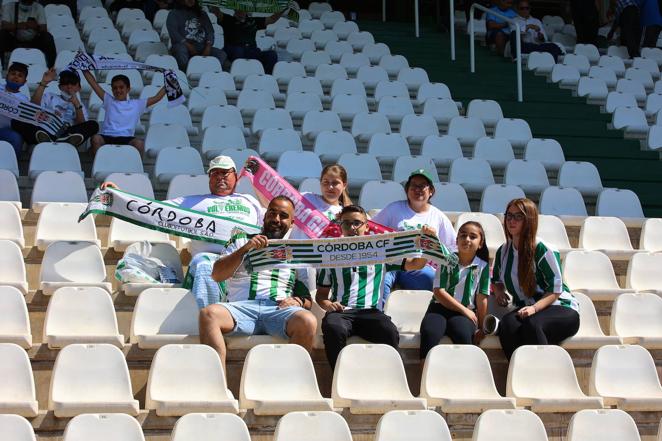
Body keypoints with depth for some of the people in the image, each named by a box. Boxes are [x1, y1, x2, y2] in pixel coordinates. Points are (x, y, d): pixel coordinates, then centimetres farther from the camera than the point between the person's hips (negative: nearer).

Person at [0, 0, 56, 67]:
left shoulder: (38, 8, -3)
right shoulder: (9, 6, -6)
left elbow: (44, 30, -12)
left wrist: (36, 27, -36)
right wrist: (19, 26, -37)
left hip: (33, 42, 1)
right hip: (13, 41, 0)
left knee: (48, 37, -25)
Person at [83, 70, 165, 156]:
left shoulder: (137, 104, 21)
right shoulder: (109, 101, 22)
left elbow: (156, 98, 22)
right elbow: (93, 83, 21)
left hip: (126, 138, -1)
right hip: (107, 137, 1)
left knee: (139, 143, -34)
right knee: (96, 139, -34)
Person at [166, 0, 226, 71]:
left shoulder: (202, 14, 26)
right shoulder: (174, 14, 15)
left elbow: (210, 31, 14)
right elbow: (173, 32, -1)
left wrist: (208, 46, -8)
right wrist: (188, 45, -16)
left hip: (201, 48, 4)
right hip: (184, 45, -3)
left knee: (221, 54, -21)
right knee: (181, 49, -38)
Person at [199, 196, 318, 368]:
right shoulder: (242, 241, 24)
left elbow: (308, 300, 20)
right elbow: (217, 275, 9)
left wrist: (298, 301, -4)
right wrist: (245, 249, -1)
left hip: (279, 310, 0)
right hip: (241, 306, 0)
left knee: (308, 322, -34)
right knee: (208, 314, -33)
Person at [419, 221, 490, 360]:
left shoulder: (482, 267, 7)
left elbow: (482, 299, 4)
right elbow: (439, 292, -3)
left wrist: (481, 328, 3)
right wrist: (464, 310, -7)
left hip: (465, 313, 0)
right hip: (440, 308, 0)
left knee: (463, 334, -35)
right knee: (429, 332, -33)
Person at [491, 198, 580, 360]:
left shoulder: (542, 250, -7)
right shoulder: (503, 252, 12)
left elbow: (555, 290, -7)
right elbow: (497, 280, 30)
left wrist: (534, 308, -23)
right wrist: (499, 292, 6)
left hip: (560, 308, -4)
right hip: (526, 310, 4)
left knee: (531, 324, -39)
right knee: (507, 323, -32)